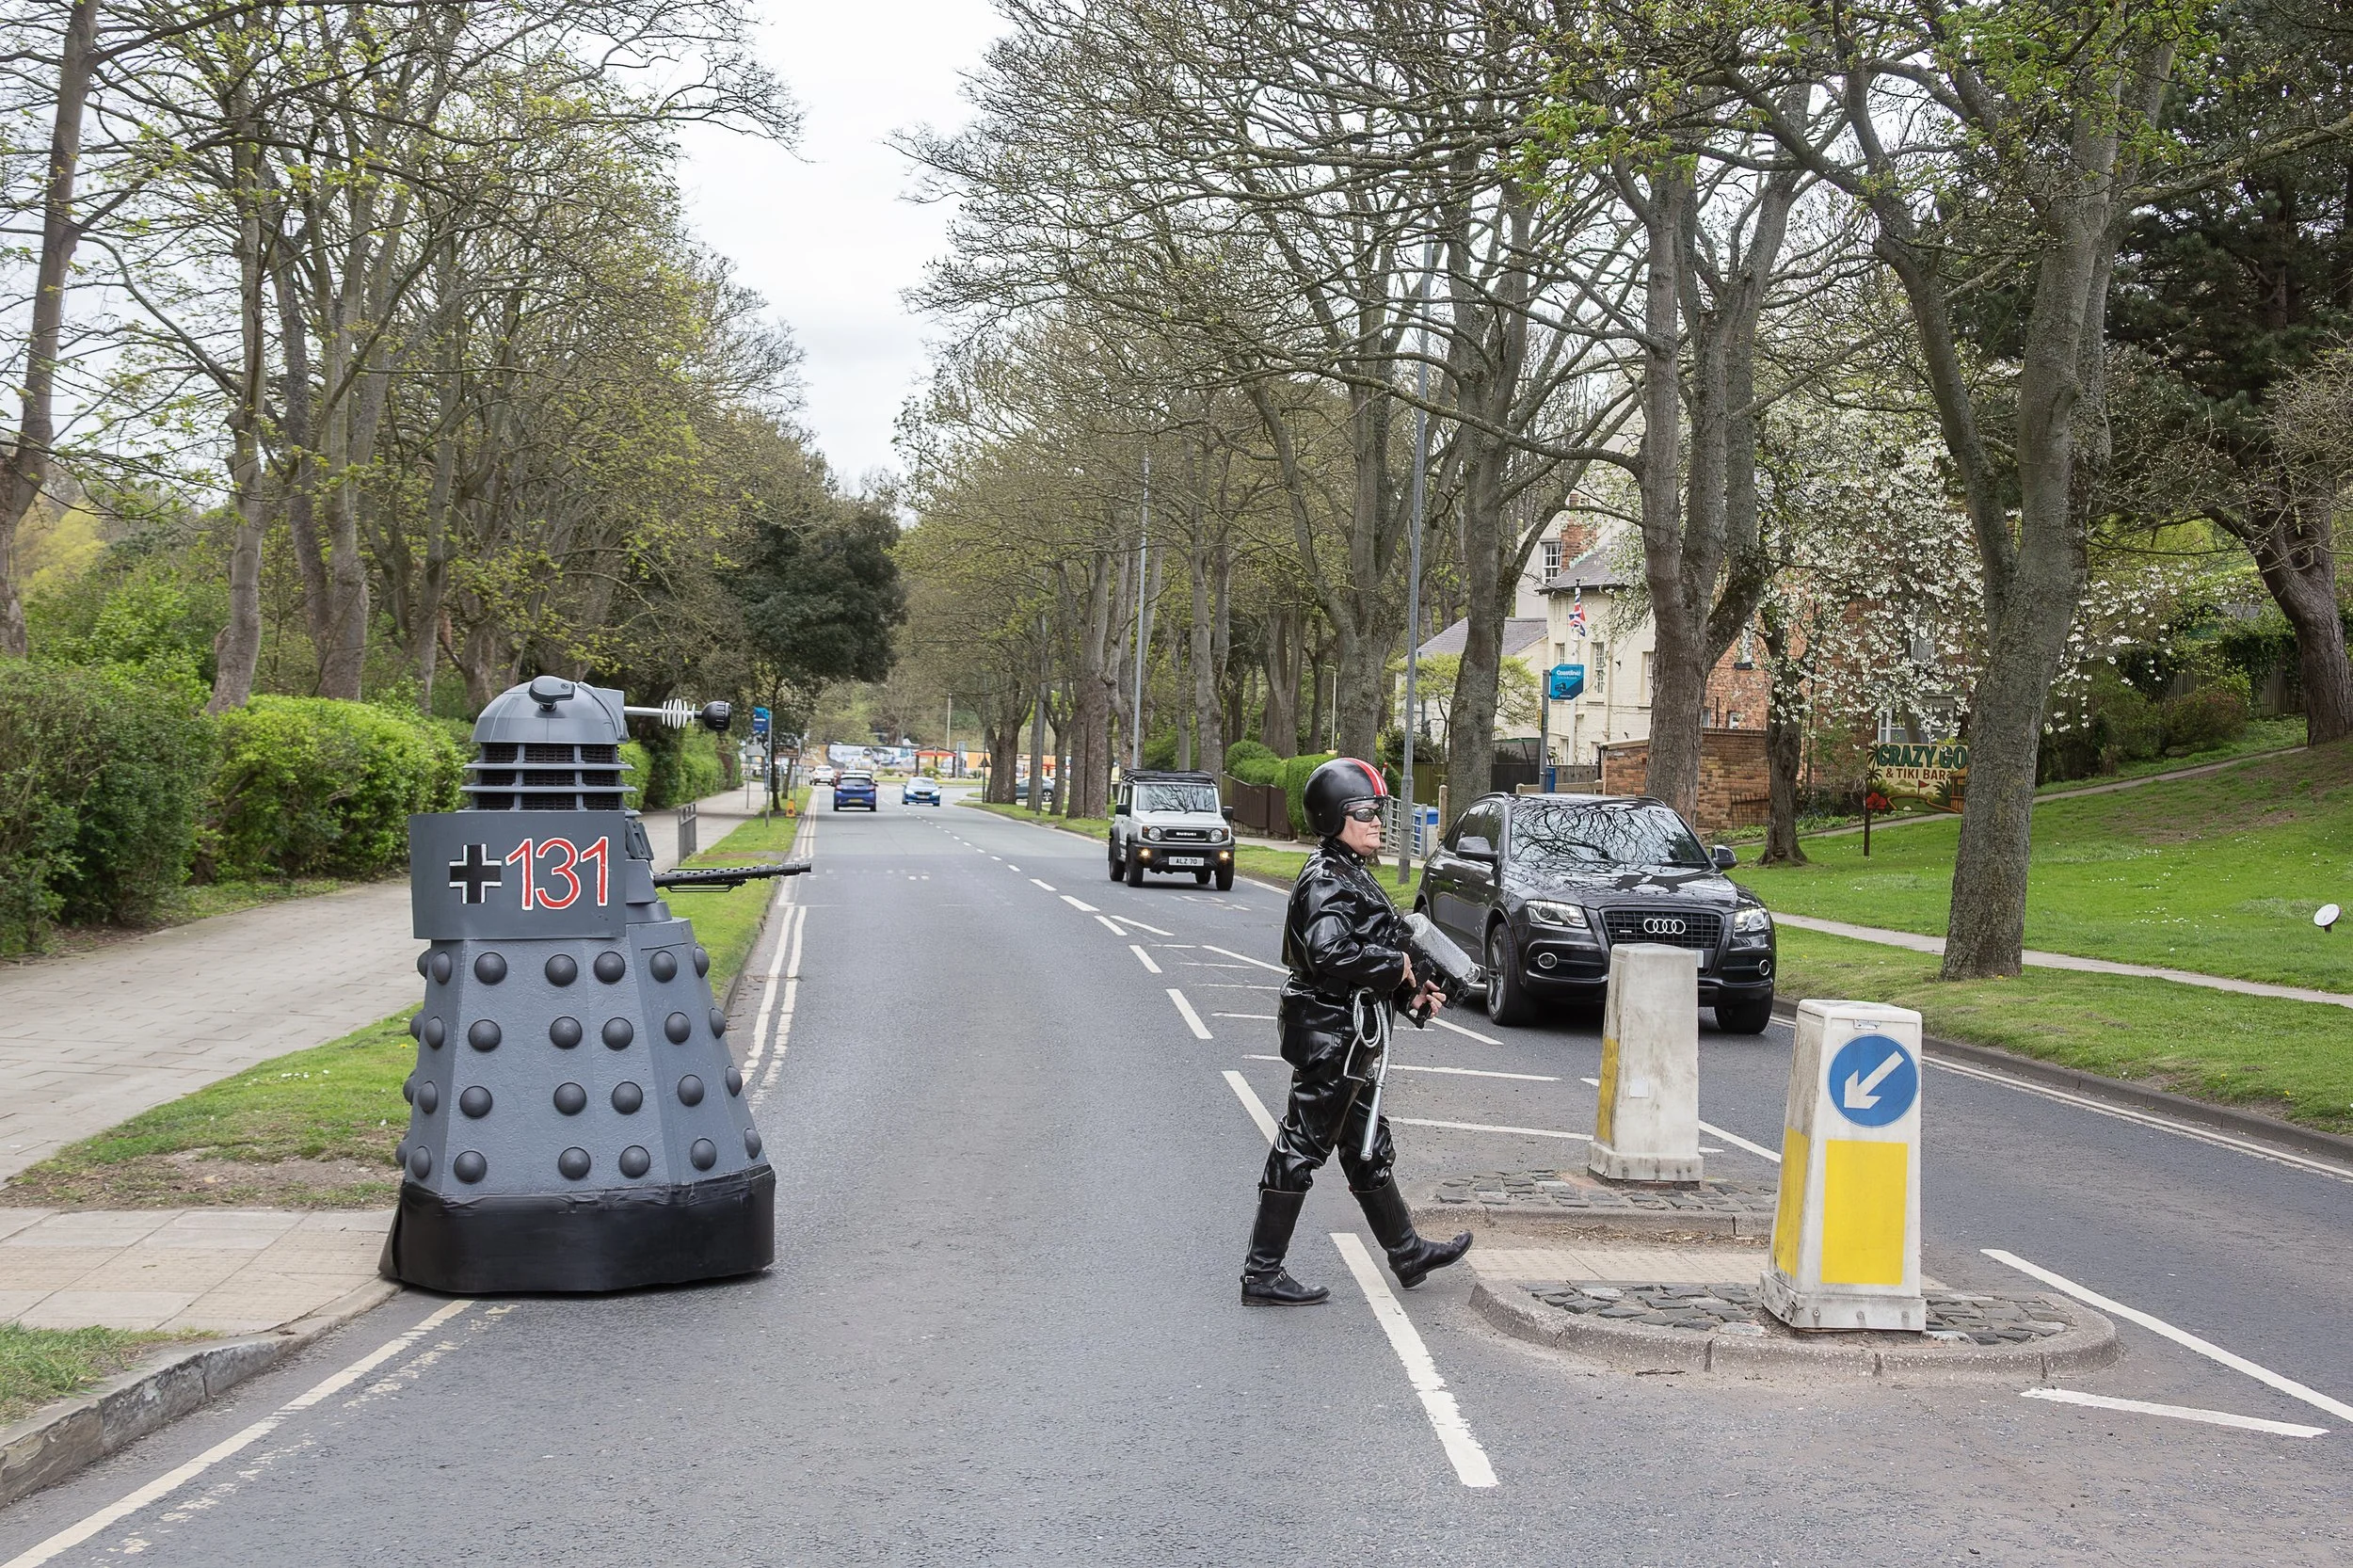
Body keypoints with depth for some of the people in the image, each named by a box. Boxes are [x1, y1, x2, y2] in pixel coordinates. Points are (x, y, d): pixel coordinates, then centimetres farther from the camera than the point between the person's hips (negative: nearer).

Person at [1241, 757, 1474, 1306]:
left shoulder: (1351, 875, 15)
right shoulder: (1327, 880, -17)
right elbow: (1329, 954, -31)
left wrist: (1409, 993, 8)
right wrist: (1396, 966, -19)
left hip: (1345, 1038, 11)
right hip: (1329, 1034, -11)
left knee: (1368, 1147, 20)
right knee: (1300, 1149, -5)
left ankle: (1407, 1254, 33)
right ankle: (1262, 1275, 1)